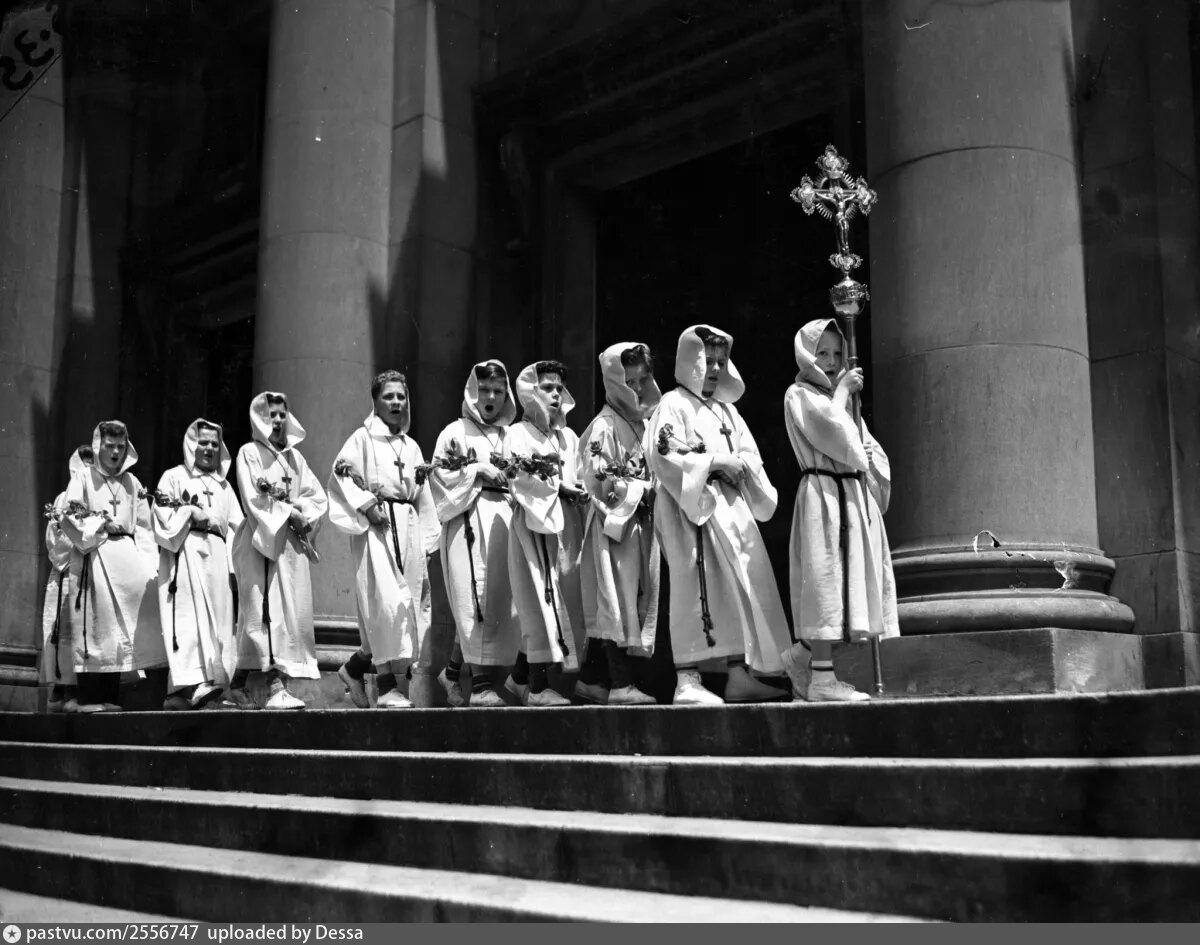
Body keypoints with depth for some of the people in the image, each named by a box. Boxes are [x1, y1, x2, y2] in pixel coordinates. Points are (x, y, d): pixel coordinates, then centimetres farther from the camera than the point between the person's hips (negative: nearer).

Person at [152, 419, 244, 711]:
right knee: (189, 618, -16)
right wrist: (190, 513, -5)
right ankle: (189, 684, -23)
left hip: (218, 556, 5)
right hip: (186, 554, -5)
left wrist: (204, 515, 3)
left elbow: (237, 525, 16)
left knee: (218, 619, -3)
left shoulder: (223, 485, 24)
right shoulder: (173, 477, 11)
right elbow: (163, 519, 1)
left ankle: (213, 680, -5)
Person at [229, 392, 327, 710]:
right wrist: (290, 514, -11)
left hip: (293, 544, 6)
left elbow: (318, 497, 11)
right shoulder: (249, 453, 2)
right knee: (267, 611, -12)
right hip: (261, 540, -6)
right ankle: (275, 686, -18)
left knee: (293, 610, 1)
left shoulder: (294, 456, 17)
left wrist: (303, 518, -8)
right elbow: (253, 500, -9)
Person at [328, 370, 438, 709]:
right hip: (375, 526, -6)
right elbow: (340, 476, -8)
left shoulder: (411, 446, 19)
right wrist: (366, 504, -17)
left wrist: (426, 542, 15)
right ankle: (386, 687, -12)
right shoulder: (363, 438, 2)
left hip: (407, 527, 6)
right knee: (386, 599, -15)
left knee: (409, 602, 4)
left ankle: (355, 667, 21)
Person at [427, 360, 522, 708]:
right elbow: (439, 475, -1)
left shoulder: (511, 436, 18)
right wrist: (478, 471, -8)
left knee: (500, 599, 3)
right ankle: (480, 684, -11)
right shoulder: (456, 432, 5)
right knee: (475, 601, -11)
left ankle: (452, 671, 19)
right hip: (468, 520, -5)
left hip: (504, 519, 5)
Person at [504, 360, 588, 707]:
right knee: (541, 600, -9)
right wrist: (561, 489, -14)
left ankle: (520, 677, 18)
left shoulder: (568, 436, 19)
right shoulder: (520, 433, 0)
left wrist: (581, 490, -8)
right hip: (534, 523, -6)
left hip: (566, 524, 6)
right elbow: (521, 481, -11)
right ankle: (537, 687, -6)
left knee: (563, 598, 6)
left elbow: (580, 477, 13)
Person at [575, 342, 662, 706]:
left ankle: (590, 678, 19)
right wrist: (642, 488, -12)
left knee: (609, 606, 11)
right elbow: (597, 479, -16)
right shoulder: (604, 426, -9)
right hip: (613, 522, -8)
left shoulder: (644, 424, 15)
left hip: (639, 522, 8)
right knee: (618, 601, -7)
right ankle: (621, 685, -4)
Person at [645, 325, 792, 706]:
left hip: (732, 508, 8)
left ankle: (739, 675, 11)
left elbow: (750, 456, 19)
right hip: (693, 508, -8)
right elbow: (663, 455, -15)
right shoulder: (673, 404, -2)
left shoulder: (727, 409, 22)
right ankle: (687, 680, -9)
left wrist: (740, 466, -5)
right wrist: (716, 463, -13)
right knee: (694, 589, -10)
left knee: (741, 588, 6)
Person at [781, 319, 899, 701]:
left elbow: (870, 450, 22)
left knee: (855, 577, 6)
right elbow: (831, 429, -18)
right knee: (827, 576, -11)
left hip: (856, 494, 8)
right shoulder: (799, 394, 0)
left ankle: (806, 658, 15)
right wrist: (841, 391, -4)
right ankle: (822, 678, -10)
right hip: (823, 493, -8)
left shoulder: (838, 397, 24)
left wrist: (868, 455, 0)